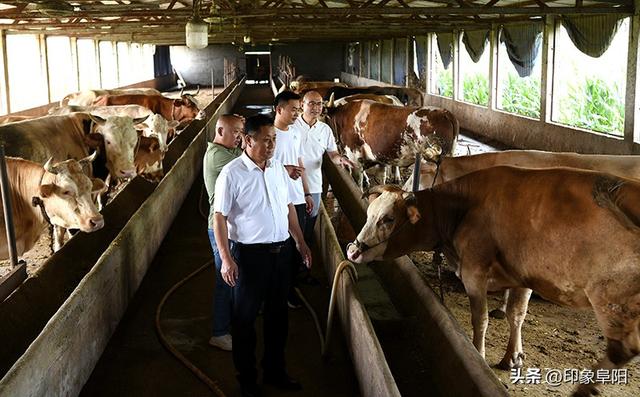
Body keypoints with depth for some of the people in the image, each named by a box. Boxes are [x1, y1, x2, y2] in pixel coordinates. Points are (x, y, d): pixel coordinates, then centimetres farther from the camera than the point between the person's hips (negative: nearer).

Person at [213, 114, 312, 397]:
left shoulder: (278, 167, 4)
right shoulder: (232, 173, -14)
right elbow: (220, 217, -13)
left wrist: (300, 242, 13)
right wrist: (226, 259, -18)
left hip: (281, 251, 6)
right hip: (251, 255, -6)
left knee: (278, 313, 18)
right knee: (245, 318, 9)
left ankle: (275, 370, 36)